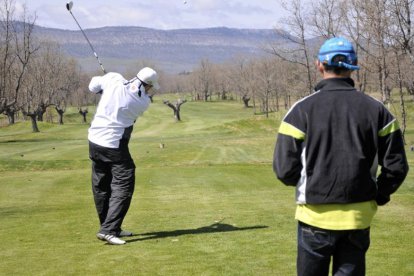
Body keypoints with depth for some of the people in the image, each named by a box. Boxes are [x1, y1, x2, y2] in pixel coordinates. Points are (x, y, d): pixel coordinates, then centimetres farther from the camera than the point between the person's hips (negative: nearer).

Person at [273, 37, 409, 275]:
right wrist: (379, 196, 16)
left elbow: (285, 169, -9)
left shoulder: (303, 109, -8)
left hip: (316, 218, -2)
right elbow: (397, 166, 0)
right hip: (358, 219, 2)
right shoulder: (376, 110, 0)